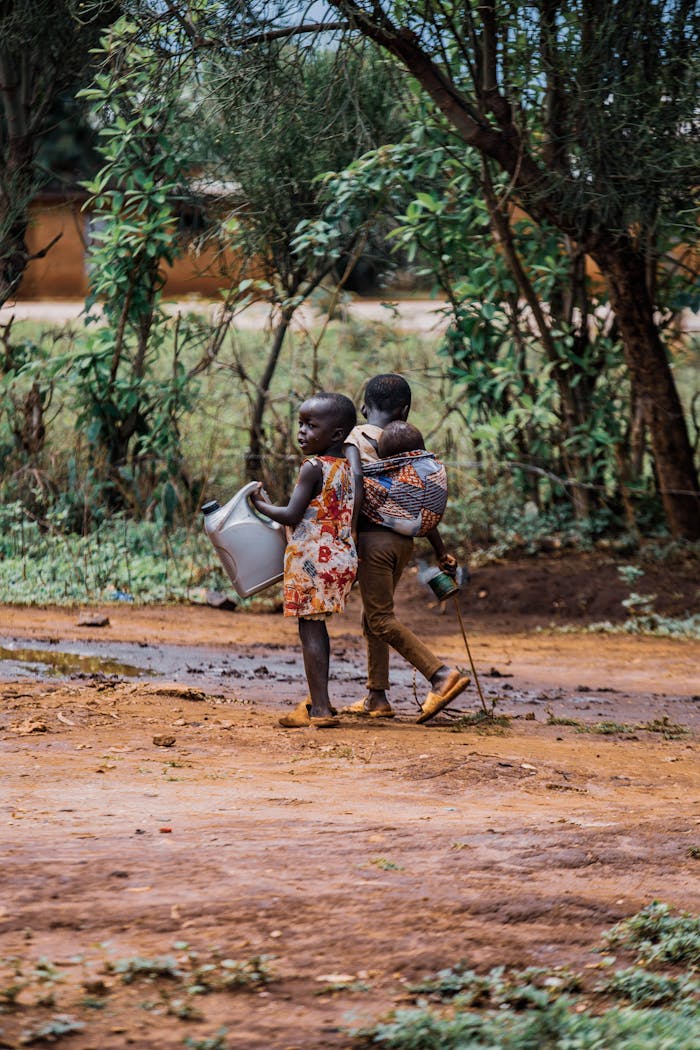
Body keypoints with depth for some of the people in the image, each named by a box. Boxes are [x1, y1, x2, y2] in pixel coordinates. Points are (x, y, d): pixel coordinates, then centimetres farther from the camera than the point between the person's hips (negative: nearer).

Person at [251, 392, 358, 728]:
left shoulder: (313, 467, -13)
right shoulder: (346, 469, 11)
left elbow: (292, 516, -16)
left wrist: (263, 506, 0)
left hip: (312, 558, -9)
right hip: (341, 555, 9)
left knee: (310, 628, -6)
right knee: (317, 627, 18)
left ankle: (319, 709, -9)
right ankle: (318, 698, 26)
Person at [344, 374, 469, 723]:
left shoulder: (358, 436, -5)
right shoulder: (408, 441, 10)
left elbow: (356, 478, -22)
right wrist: (441, 550, 14)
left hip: (373, 536, -7)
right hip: (404, 539, 7)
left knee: (381, 618, -5)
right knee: (373, 616, 17)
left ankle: (442, 674, -17)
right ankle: (376, 697, 18)